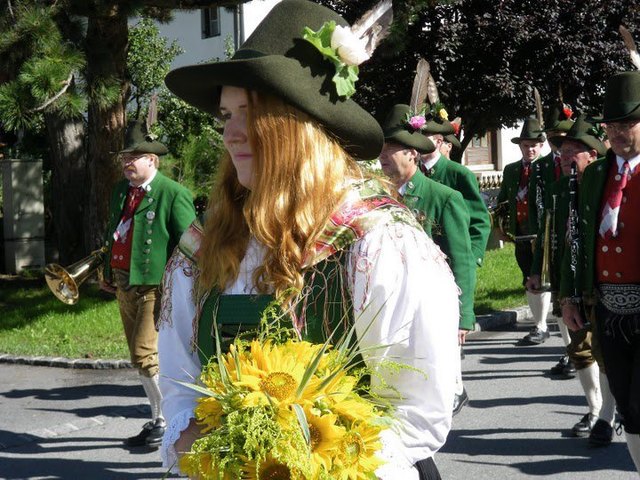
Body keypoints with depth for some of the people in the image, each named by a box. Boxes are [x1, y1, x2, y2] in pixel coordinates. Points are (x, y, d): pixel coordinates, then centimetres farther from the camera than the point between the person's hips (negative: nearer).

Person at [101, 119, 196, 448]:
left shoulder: (173, 194, -11)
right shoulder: (120, 191, 13)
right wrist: (108, 273, 17)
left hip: (154, 285, -8)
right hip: (124, 284, 8)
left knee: (145, 355, -14)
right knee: (141, 358, 13)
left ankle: (169, 419, 0)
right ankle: (158, 420, 24)